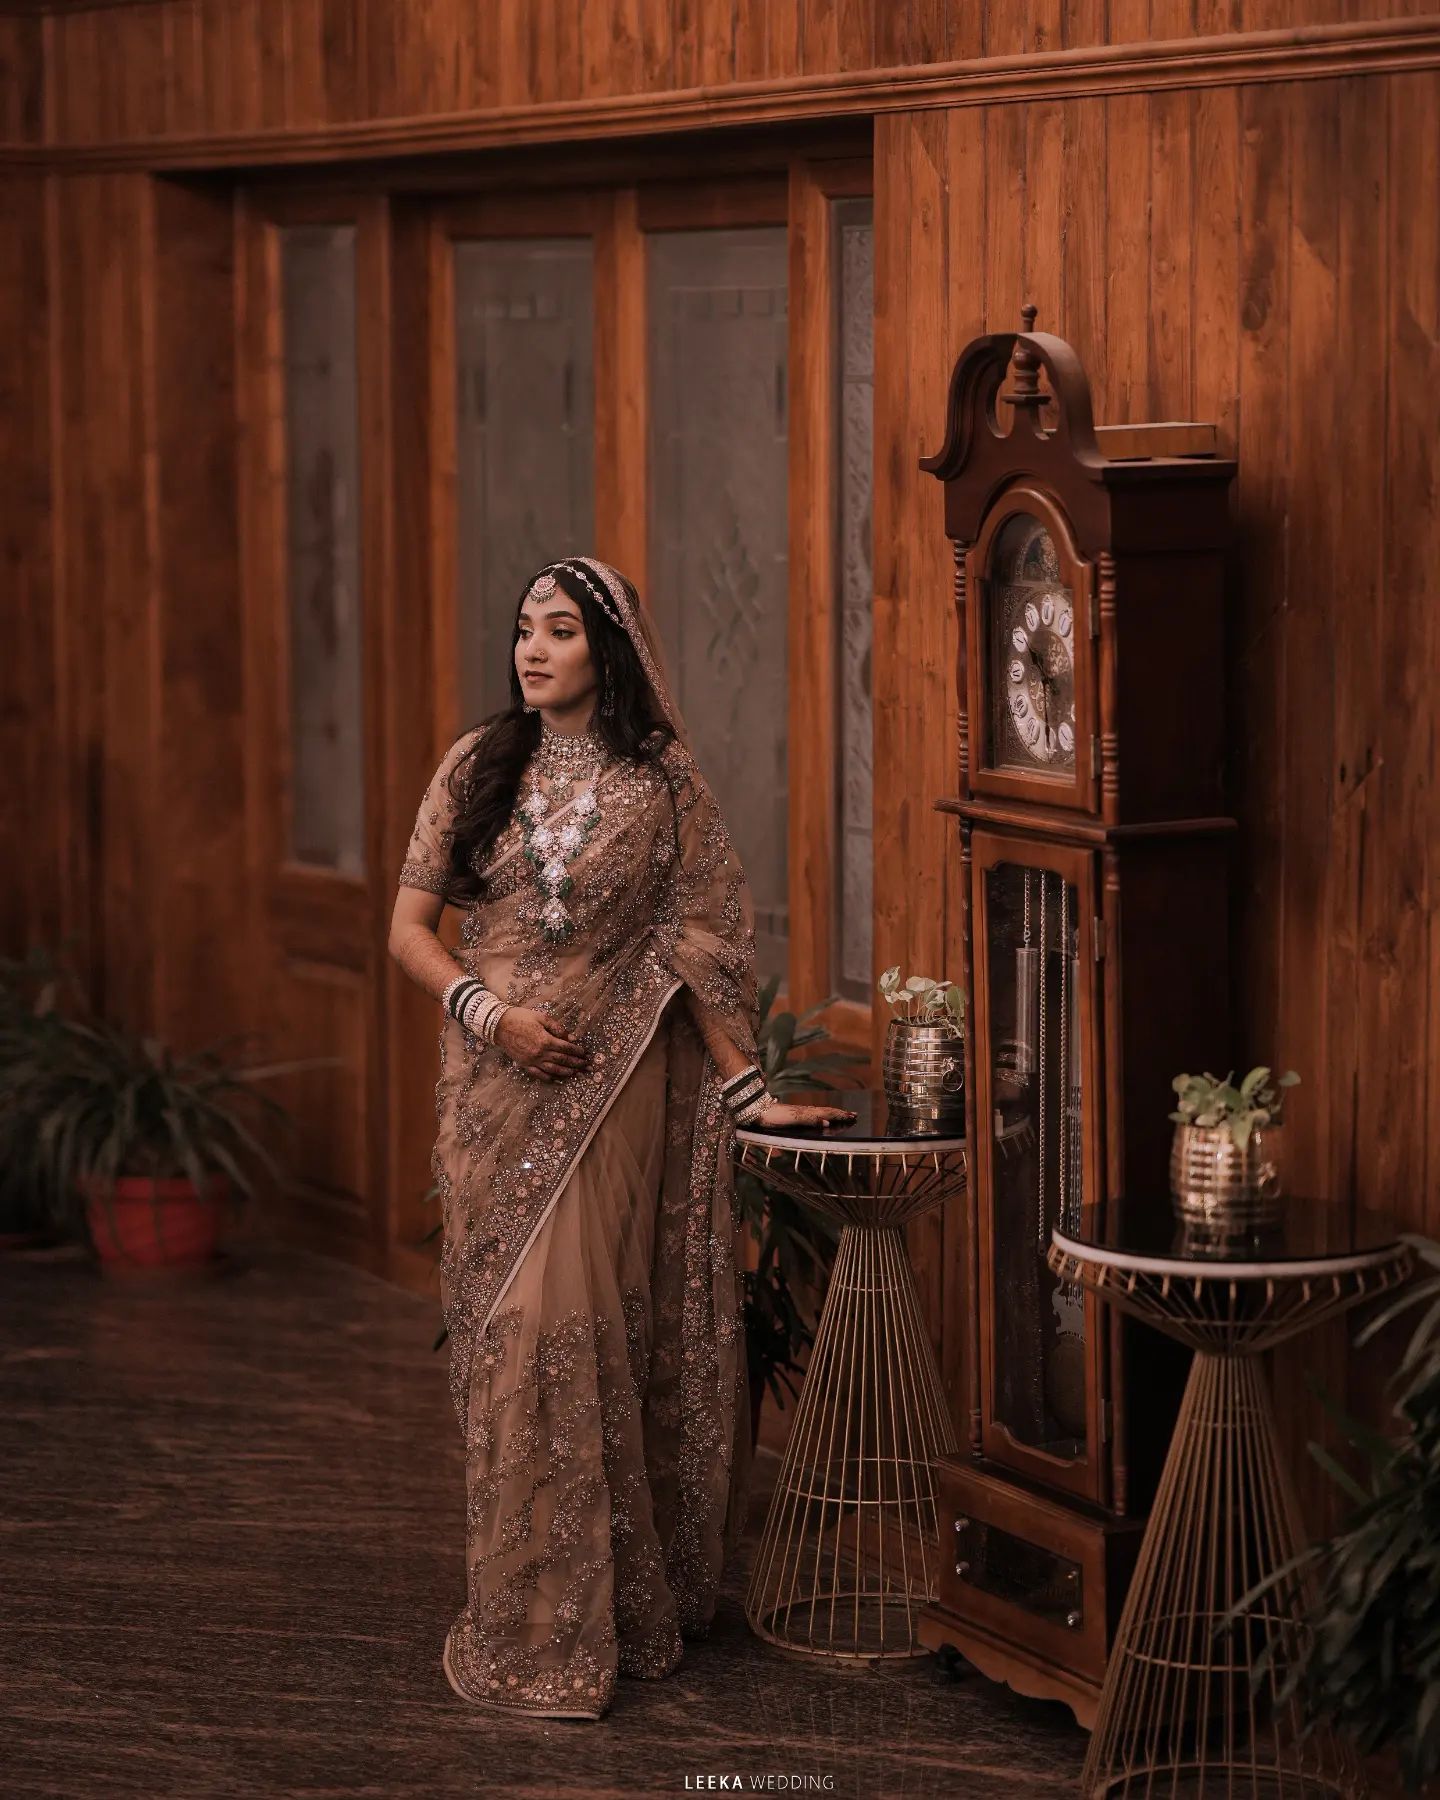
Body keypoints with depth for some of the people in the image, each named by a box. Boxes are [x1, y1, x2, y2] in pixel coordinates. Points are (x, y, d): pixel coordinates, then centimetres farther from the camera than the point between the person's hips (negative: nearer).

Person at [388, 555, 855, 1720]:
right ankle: (523, 1614, 11)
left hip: (611, 1091, -3)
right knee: (506, 1331, 3)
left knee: (570, 1328, -8)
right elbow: (410, 928, 5)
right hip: (496, 1091, 3)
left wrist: (744, 1085, -5)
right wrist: (489, 1012, -10)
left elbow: (700, 944, 0)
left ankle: (577, 1621, 2)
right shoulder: (478, 768, 6)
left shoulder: (662, 783, -1)